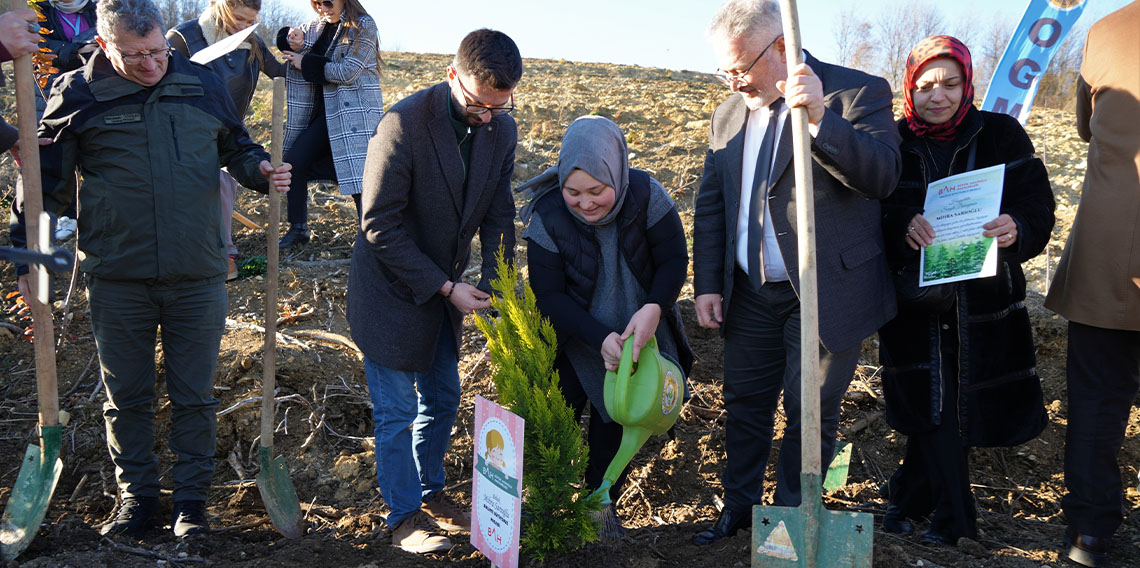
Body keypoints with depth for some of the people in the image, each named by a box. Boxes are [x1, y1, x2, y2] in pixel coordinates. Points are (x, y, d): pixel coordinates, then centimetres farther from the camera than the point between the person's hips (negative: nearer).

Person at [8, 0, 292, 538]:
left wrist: (262, 169, -4)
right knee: (126, 397, 13)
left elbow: (235, 147, 18)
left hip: (197, 277, 1)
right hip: (117, 280, -1)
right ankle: (137, 496, 31)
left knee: (194, 396, 10)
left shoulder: (203, 85, 2)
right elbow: (46, 180, 2)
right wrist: (27, 257, -1)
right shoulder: (77, 94, -3)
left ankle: (192, 498, 27)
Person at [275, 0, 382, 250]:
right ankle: (298, 229, 15)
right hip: (326, 109, 7)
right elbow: (287, 39, 18)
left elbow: (347, 72, -16)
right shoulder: (319, 26, 11)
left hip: (356, 110, -7)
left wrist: (306, 62, -8)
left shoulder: (364, 26, -9)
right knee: (294, 160, 1)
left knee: (358, 172, -11)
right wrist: (294, 39, -7)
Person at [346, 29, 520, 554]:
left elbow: (497, 214, 3)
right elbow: (380, 227, -22)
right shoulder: (403, 125, -26)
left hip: (446, 287, 6)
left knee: (442, 400, 17)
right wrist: (446, 287, -22)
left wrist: (495, 284, -11)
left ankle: (430, 494, 37)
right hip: (394, 289, -6)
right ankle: (405, 517, 18)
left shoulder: (501, 129, -6)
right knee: (396, 412, 2)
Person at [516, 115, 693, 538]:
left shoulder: (646, 196, -25)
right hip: (576, 340, -1)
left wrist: (654, 308, -35)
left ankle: (602, 502, 37)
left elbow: (674, 261, -16)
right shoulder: (547, 218, -25)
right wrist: (601, 338, -32)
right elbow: (548, 295, -21)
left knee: (617, 416, 16)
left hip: (635, 331, 2)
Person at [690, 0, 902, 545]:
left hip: (827, 292, -5)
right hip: (750, 294, 5)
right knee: (744, 402, 14)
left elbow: (883, 176, -22)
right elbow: (710, 206, 12)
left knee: (810, 412, 5)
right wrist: (707, 284, 5)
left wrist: (820, 118, -34)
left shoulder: (858, 93, -9)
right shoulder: (728, 114, 9)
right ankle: (740, 505, 32)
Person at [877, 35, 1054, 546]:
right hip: (914, 297, 0)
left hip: (983, 299, 1)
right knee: (934, 408, 0)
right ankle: (953, 519, 15)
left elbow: (1038, 208, -5)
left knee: (962, 405, 8)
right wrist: (902, 226, -28)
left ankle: (910, 498, 29)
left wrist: (1015, 229, -28)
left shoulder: (1001, 135, 0)